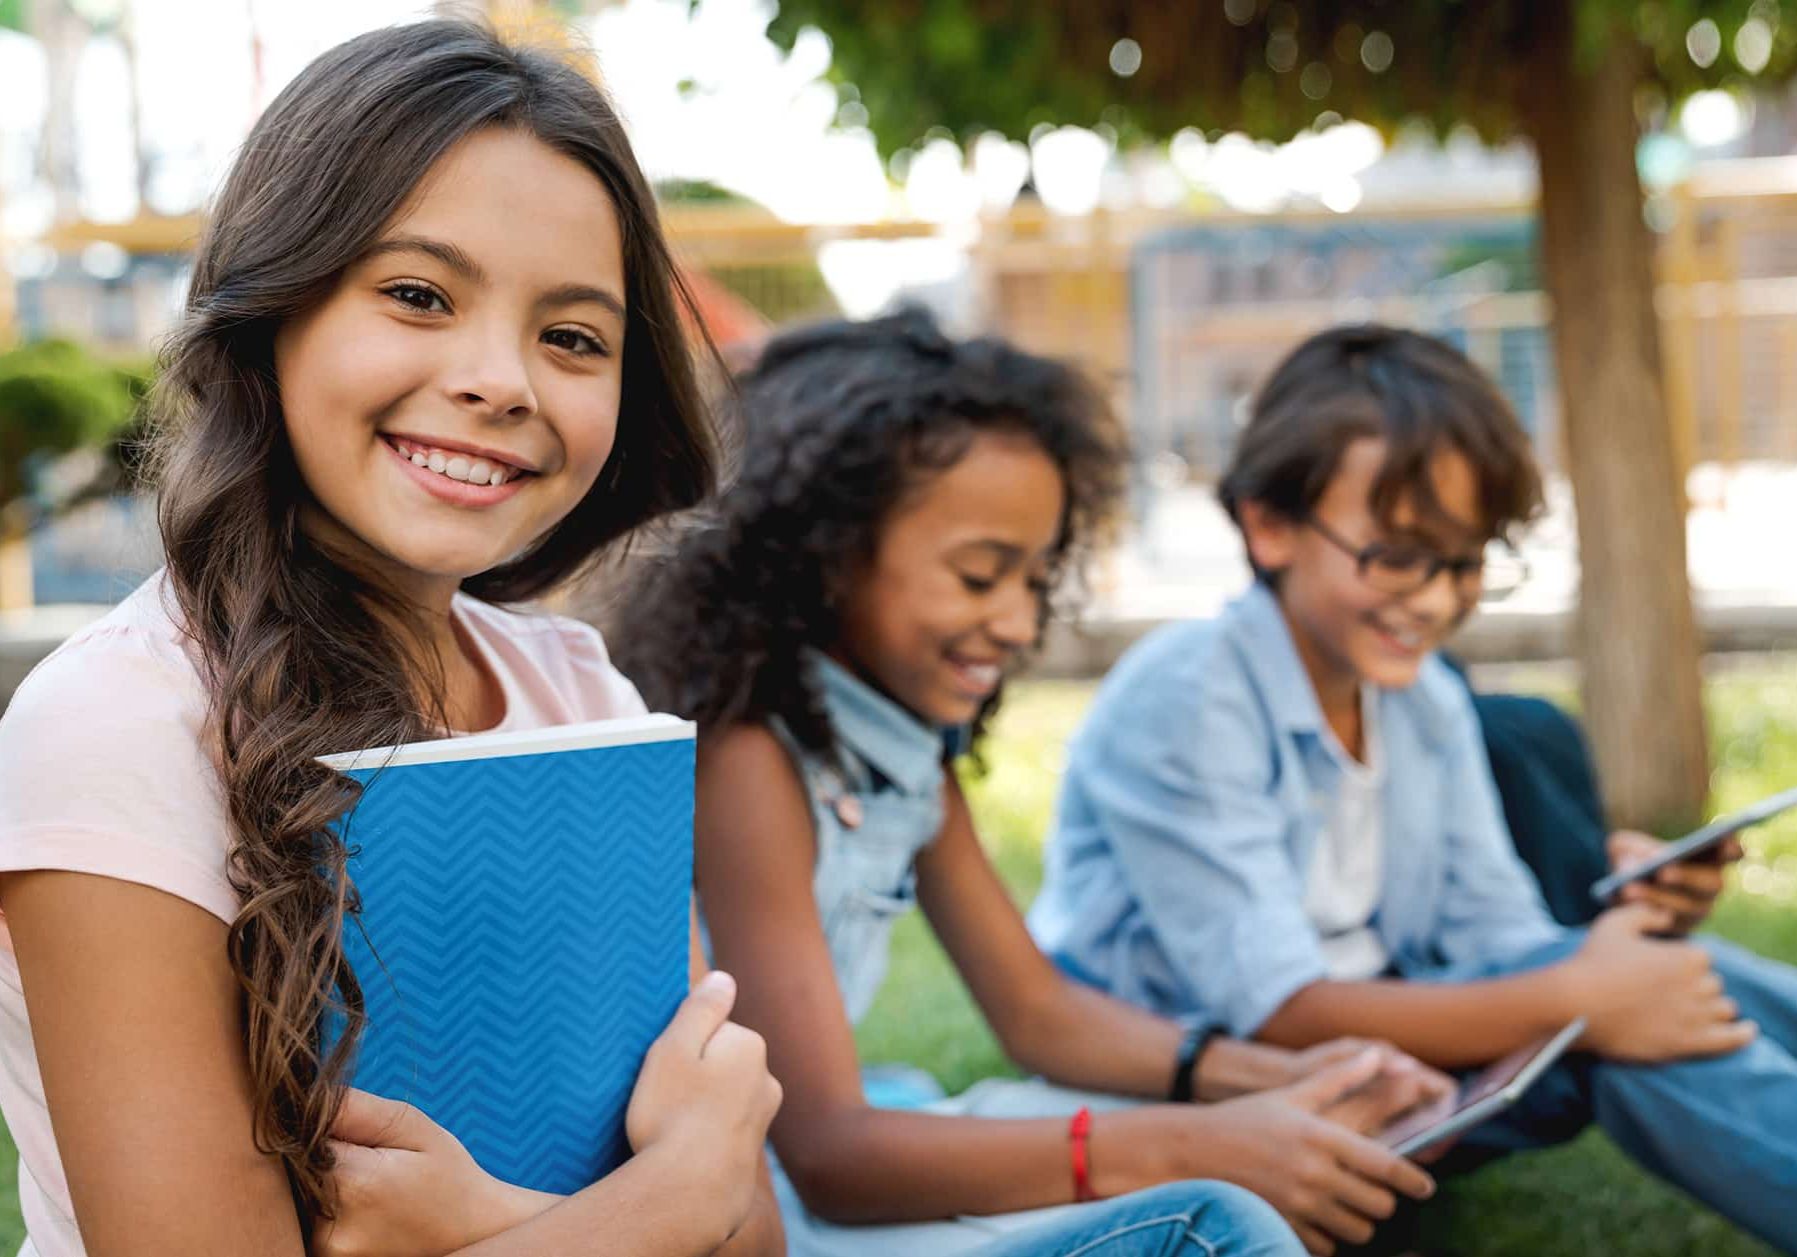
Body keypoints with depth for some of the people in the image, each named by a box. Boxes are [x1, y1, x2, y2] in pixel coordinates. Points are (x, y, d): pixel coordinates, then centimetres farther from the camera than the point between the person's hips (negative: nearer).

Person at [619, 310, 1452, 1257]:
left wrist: (1269, 1080, -7)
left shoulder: (910, 748, 5)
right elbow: (826, 1156, -25)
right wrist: (1191, 1150, -30)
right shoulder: (743, 758, -22)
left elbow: (1035, 1009, 10)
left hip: (841, 1168, 9)